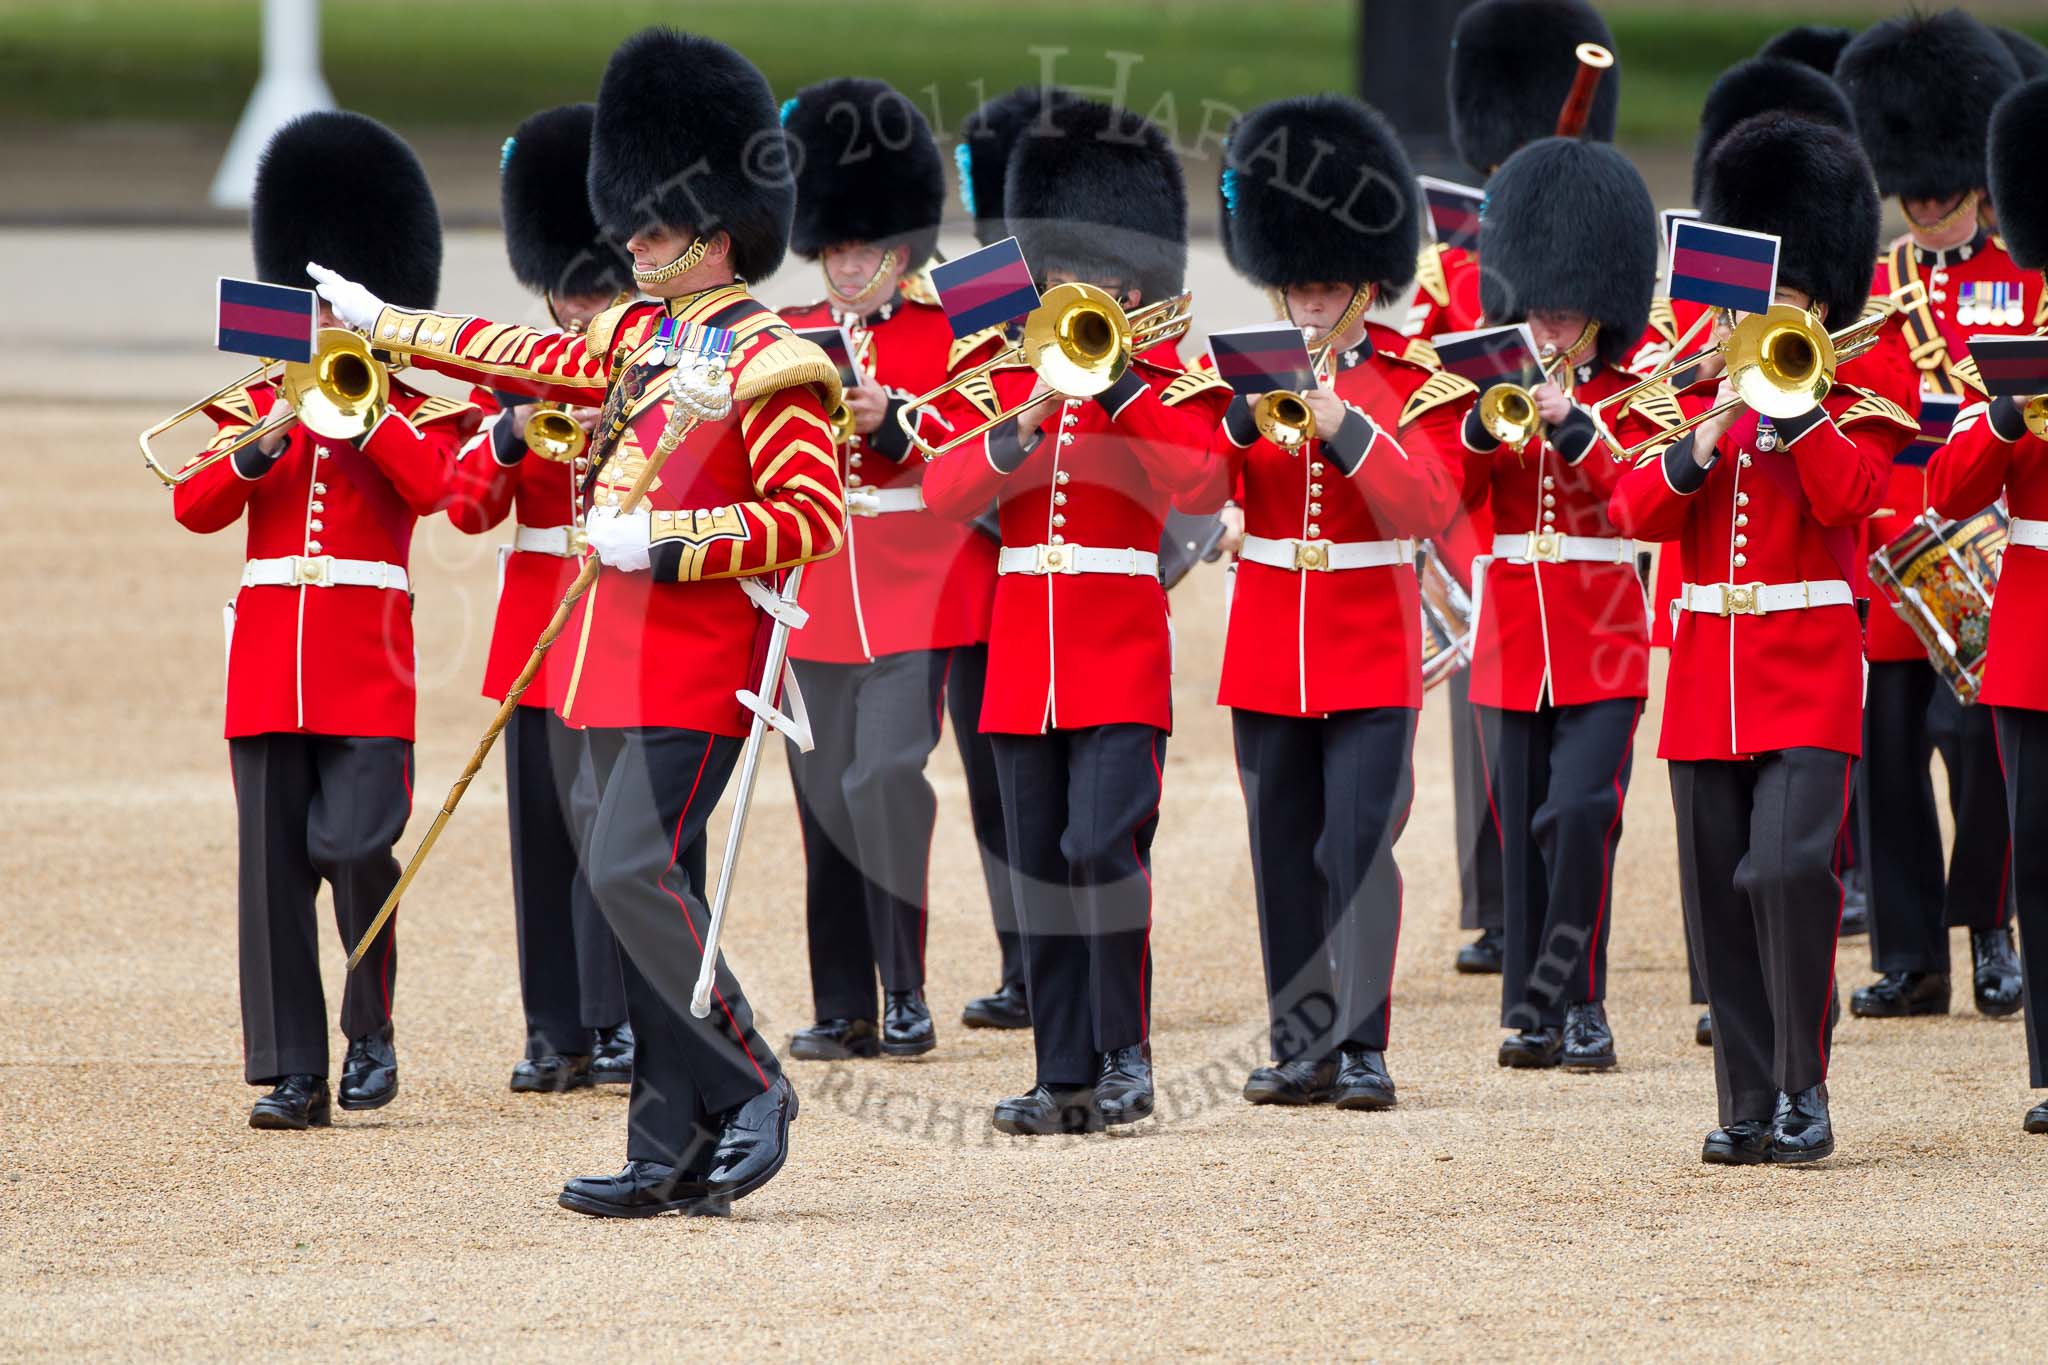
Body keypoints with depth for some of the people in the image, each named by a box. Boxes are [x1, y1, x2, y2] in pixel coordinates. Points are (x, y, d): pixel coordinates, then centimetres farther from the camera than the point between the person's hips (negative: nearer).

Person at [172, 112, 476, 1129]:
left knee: (354, 843, -15)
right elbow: (194, 508, 0)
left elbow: (431, 485, -15)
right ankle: (292, 1072, 0)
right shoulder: (253, 405, 14)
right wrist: (260, 445, -16)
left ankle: (371, 1027, 7)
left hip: (366, 659, -3)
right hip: (268, 653, 3)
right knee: (272, 863, -2)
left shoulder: (415, 412, 7)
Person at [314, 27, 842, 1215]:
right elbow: (527, 357, 30)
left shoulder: (768, 363, -11)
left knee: (631, 869, -17)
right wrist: (386, 324, 40)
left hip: (697, 661, -9)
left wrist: (663, 541, -20)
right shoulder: (640, 338, 14)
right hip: (623, 658, 9)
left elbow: (814, 518, -17)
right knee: (652, 891, 7)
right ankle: (675, 1154, 8)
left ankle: (752, 1090, -5)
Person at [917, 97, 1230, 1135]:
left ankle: (1125, 1050, -8)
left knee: (1103, 842, -19)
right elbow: (944, 491, -4)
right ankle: (1065, 1078, 9)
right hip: (1022, 659, 4)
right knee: (1041, 875, 4)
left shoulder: (1169, 384, 2)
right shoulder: (997, 379, 11)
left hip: (1121, 659, -4)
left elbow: (1187, 470, -19)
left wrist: (1111, 374, -21)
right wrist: (1026, 422, -17)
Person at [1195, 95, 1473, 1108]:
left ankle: (1361, 1048, -7)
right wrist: (1247, 417, -21)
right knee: (1284, 853, 5)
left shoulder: (1419, 383, 0)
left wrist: (1343, 426, -24)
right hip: (1268, 650, 3)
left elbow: (1432, 502, -14)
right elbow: (1197, 491, -4)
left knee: (1359, 846, -10)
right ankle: (1300, 1047, 11)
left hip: (1371, 653, -3)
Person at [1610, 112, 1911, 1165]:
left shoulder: (1854, 414, 4)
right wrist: (1706, 438, -18)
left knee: (1788, 866, -19)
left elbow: (1848, 494, -16)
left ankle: (1804, 1083, -8)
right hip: (1706, 678, 4)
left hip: (1806, 678, -4)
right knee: (1720, 895, 3)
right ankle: (1749, 1104, 10)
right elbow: (1636, 509, -3)